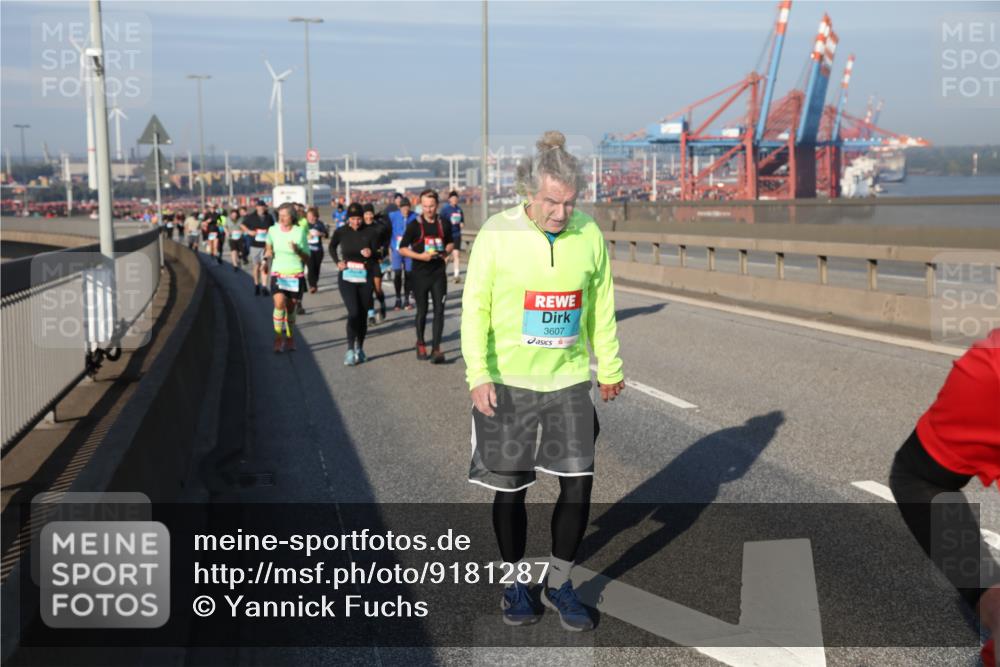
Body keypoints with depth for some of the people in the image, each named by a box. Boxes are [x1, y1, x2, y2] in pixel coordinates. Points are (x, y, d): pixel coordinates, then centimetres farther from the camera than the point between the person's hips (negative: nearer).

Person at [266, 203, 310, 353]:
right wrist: (268, 252, -1)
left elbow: (307, 258, -3)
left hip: (296, 275, 0)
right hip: (278, 273, 0)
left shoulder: (300, 232, -6)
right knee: (279, 303, -21)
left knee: (291, 308, 8)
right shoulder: (273, 230, -1)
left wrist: (298, 251, -21)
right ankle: (278, 337, -10)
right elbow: (268, 244, 20)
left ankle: (290, 338, 28)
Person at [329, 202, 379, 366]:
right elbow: (332, 247, 17)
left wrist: (371, 253, -22)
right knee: (354, 312, -15)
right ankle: (350, 350, -9)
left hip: (365, 277, 1)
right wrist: (337, 262, 4)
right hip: (347, 277, -1)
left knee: (363, 315, 7)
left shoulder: (370, 232, -6)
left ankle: (360, 349, 22)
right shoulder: (341, 232, -3)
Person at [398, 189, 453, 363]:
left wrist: (446, 252, -2)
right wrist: (420, 256, -17)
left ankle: (436, 349, -5)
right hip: (420, 273, -2)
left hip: (439, 273, 2)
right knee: (422, 311, 9)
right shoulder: (415, 225, -6)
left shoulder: (444, 224, 4)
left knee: (439, 310, -6)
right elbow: (402, 249, -3)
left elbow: (449, 243, 20)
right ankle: (420, 344, 29)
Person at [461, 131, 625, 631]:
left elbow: (601, 307, 8)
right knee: (511, 488, 7)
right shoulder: (497, 234, -11)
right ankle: (514, 583, 28)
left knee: (578, 482, 0)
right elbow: (475, 307, -7)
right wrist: (478, 374, -13)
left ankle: (559, 583, 21)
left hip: (569, 379, 2)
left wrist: (610, 367, 14)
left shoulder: (589, 234, -3)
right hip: (508, 381, -2)